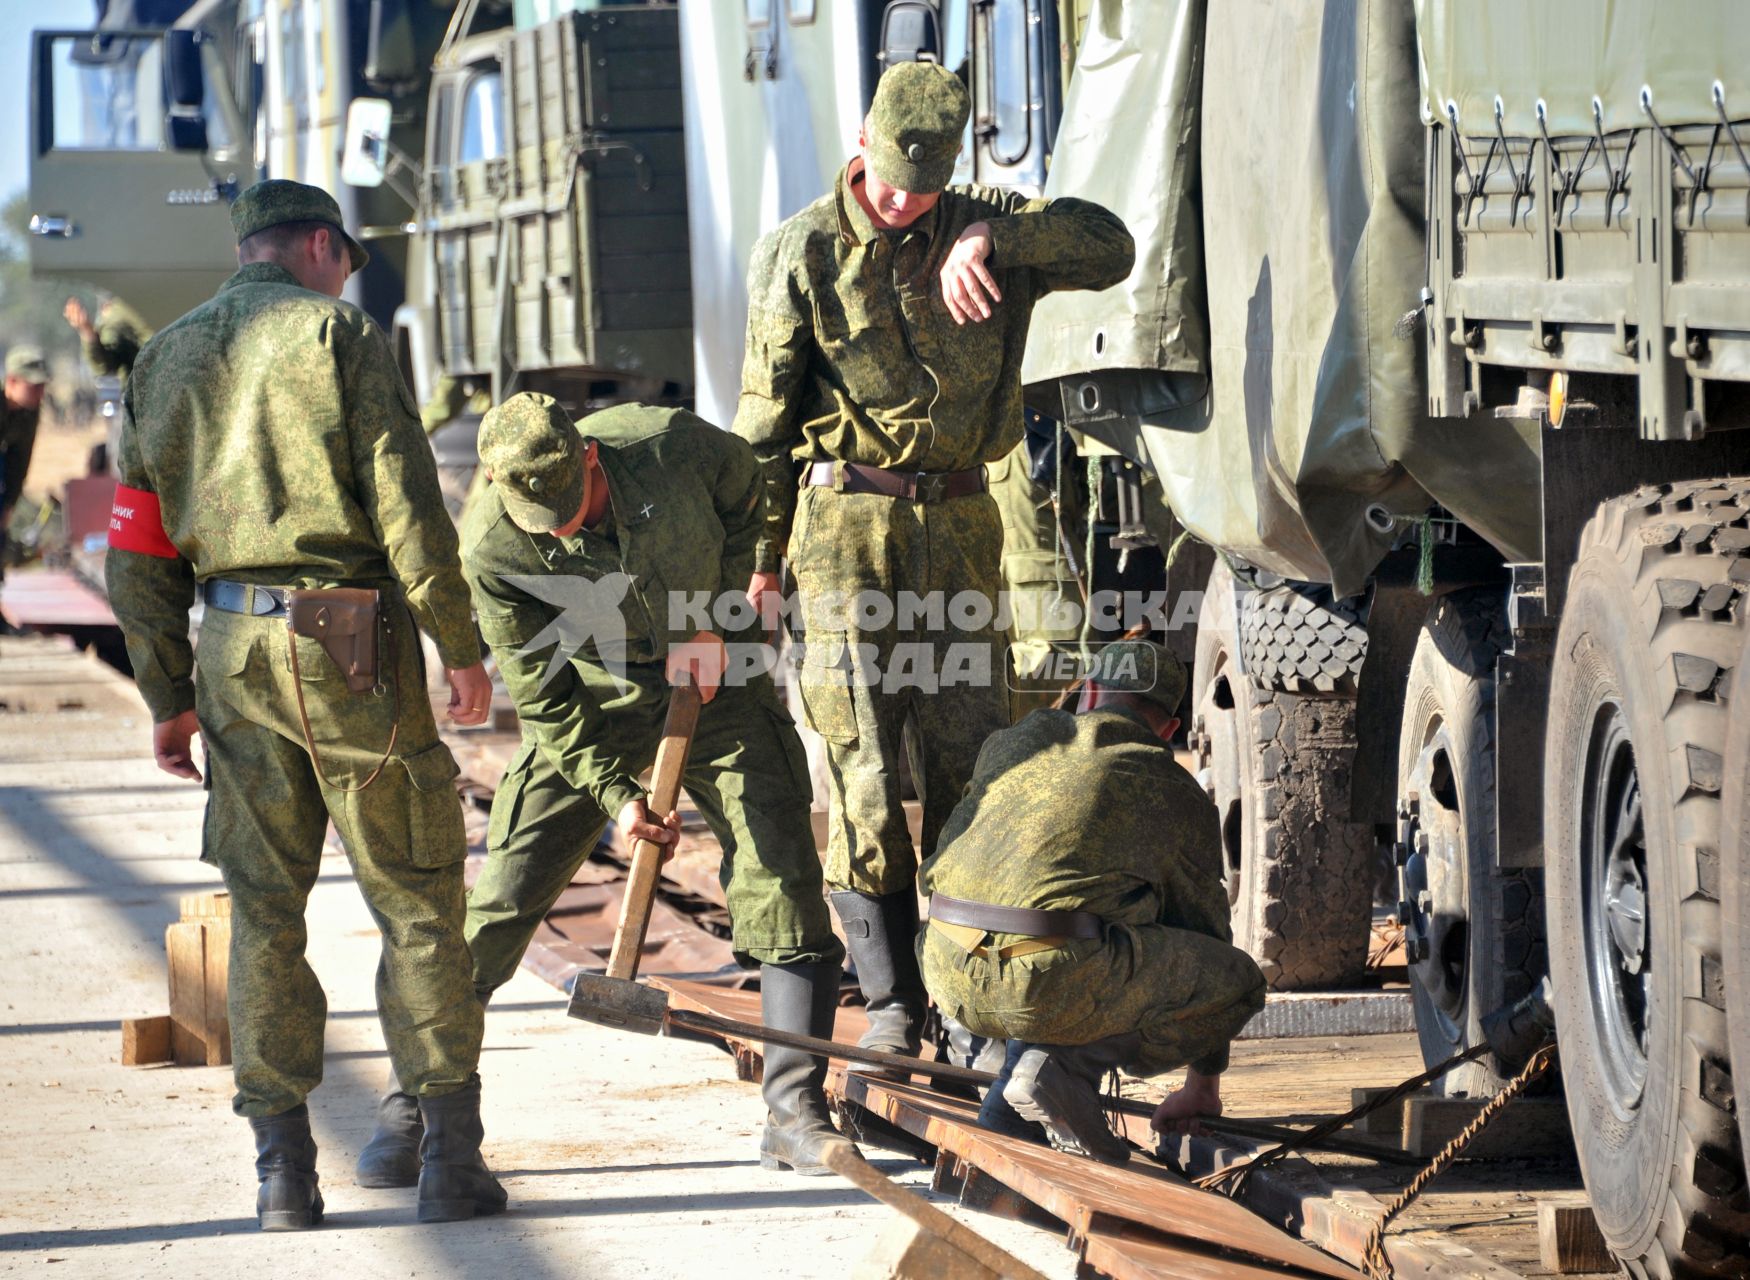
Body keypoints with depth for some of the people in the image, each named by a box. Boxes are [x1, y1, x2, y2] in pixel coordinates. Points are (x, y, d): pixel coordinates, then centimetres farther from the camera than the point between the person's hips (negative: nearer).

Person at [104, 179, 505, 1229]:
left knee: (263, 908, 9)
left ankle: (284, 1170, 7)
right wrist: (463, 650, -5)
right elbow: (407, 505, -11)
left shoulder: (163, 362, 13)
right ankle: (451, 1157, 0)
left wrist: (168, 696, 16)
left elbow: (138, 554, 12)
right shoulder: (338, 335, -3)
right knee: (417, 899, 2)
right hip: (351, 640, -5)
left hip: (233, 654, 5)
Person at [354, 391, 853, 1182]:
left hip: (715, 679, 1)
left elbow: (749, 501, 0)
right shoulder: (491, 549, -25)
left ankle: (795, 1111, -5)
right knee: (504, 894, -7)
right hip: (589, 706, -1)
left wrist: (716, 621, -7)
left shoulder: (671, 444, -24)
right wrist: (615, 794, -21)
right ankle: (415, 1105, 5)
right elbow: (542, 695, -14)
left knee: (782, 877, -10)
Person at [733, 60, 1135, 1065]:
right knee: (864, 762, -6)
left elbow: (1110, 248, -7)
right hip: (849, 521, -3)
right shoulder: (805, 254, -1)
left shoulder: (979, 227, 6)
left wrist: (994, 238, -21)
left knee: (971, 752, 3)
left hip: (959, 526, 3)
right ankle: (892, 1002, -1)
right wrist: (761, 553, 2)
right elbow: (765, 418, 3)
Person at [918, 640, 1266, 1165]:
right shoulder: (1178, 794, 16)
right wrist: (1203, 1084, 37)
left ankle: (1009, 1106, 17)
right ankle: (1064, 1067, -4)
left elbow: (951, 849, 35)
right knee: (1238, 979, 11)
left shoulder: (1015, 742, 24)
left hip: (949, 978, 6)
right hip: (1051, 984, -6)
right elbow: (1203, 925, 25)